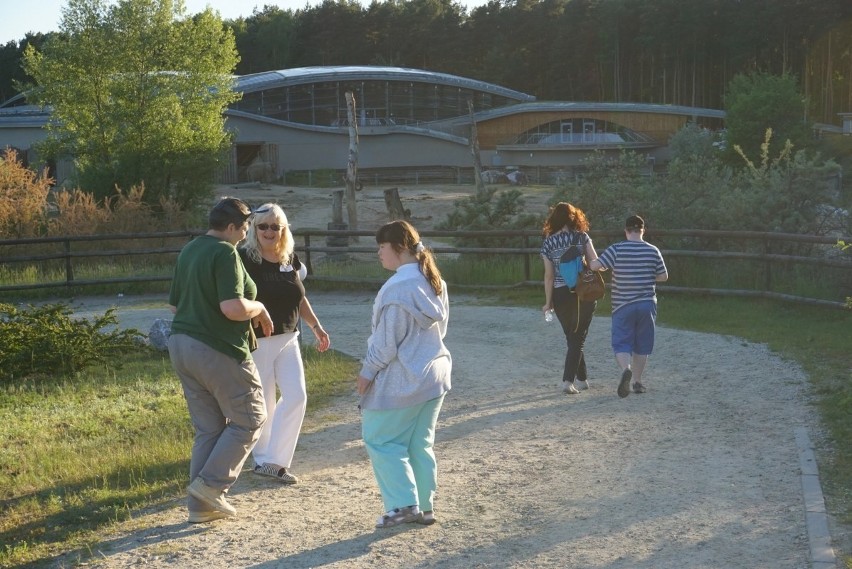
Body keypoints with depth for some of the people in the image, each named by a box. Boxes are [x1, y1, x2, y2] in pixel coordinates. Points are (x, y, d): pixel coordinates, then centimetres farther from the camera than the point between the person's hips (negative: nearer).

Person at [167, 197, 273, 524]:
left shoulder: (188, 251, 13)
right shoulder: (225, 253, -15)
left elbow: (175, 304, 20)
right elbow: (233, 307, -25)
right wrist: (259, 309, -6)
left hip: (182, 346, 9)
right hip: (218, 350, -9)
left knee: (207, 428, 14)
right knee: (249, 419, 7)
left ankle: (200, 506, 14)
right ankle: (212, 483, -1)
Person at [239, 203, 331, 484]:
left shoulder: (291, 259, 6)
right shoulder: (244, 259, -13)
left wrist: (316, 326, 16)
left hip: (287, 339, 6)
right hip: (257, 341, -6)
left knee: (296, 396, -3)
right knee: (262, 404, 4)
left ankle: (273, 461, 3)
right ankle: (263, 459, 22)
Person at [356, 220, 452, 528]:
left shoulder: (397, 288, -21)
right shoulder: (436, 282, 5)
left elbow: (387, 342, -19)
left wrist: (367, 372, -7)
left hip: (402, 381, -8)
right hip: (435, 373, 8)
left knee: (380, 440, 5)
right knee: (421, 443, 15)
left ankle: (404, 505, 2)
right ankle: (425, 506, 19)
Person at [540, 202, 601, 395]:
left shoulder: (548, 243, -1)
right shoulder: (582, 237, -4)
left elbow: (549, 275, -3)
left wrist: (548, 302, 2)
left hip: (561, 295, 1)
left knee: (572, 338, 18)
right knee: (578, 338, 6)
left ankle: (582, 379, 26)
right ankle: (568, 380, -6)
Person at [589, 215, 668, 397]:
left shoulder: (616, 249, -9)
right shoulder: (653, 251, -1)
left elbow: (595, 266, -13)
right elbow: (664, 277, 5)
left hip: (623, 305, -2)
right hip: (647, 304, 2)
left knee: (621, 343, 2)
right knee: (642, 344, 14)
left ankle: (626, 369, -26)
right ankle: (637, 382, 20)